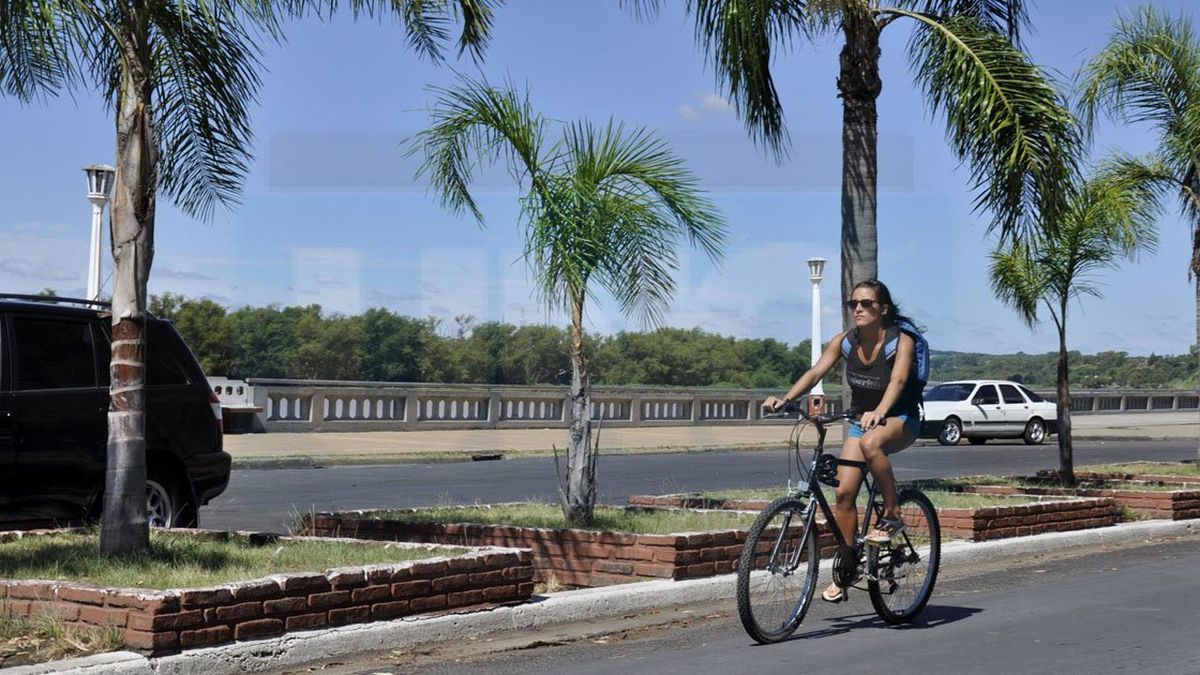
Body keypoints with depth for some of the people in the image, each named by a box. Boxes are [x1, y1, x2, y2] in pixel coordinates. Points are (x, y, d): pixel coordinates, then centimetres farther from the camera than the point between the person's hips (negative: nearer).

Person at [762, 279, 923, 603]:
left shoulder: (901, 340, -16)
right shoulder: (844, 341, -4)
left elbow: (898, 379, -33)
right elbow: (815, 372, -14)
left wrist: (879, 412, -52)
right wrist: (784, 399, -31)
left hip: (900, 420, -5)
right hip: (861, 420, 5)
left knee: (870, 442, -39)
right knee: (844, 492, -8)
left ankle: (892, 515, -21)